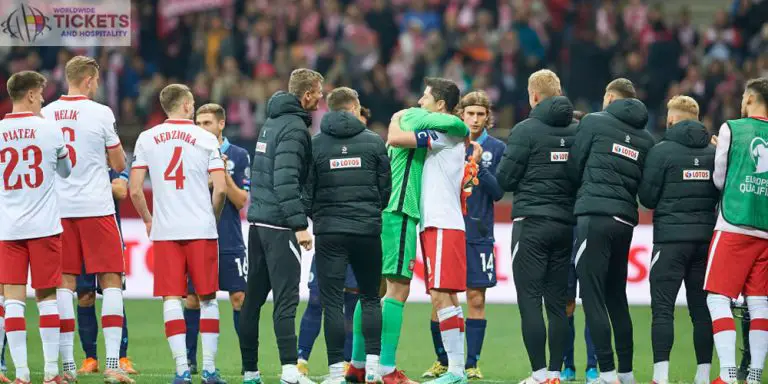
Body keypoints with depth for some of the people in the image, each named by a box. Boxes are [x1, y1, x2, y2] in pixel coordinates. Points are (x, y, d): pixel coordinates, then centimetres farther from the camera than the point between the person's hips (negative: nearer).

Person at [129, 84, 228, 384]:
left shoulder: (147, 139, 4)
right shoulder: (206, 139, 0)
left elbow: (135, 190, 2)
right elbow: (220, 188, -4)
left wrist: (148, 221, 17)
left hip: (165, 232, 1)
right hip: (202, 230, -1)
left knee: (171, 299, 1)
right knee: (207, 298, 8)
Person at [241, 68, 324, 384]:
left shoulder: (272, 122, 16)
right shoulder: (294, 127, -13)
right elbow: (286, 180, -22)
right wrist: (299, 225, -23)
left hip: (258, 221, 9)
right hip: (278, 225, -9)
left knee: (254, 297, 11)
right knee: (286, 299, -14)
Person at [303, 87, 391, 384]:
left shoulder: (315, 144, 0)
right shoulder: (374, 142, 1)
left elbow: (306, 190, 1)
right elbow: (385, 187, 5)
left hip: (329, 233, -1)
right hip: (367, 230, 1)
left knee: (332, 301, 1)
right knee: (370, 298, 13)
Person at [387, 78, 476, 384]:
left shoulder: (444, 132, -11)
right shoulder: (454, 135, 18)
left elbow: (395, 140, -17)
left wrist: (397, 118, 2)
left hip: (443, 226, -10)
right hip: (434, 224, 10)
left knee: (441, 295, -13)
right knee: (443, 298, 9)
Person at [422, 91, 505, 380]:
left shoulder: (497, 148, 4)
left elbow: (498, 192, -1)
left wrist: (478, 166, -14)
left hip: (478, 234, -1)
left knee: (476, 299, -2)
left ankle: (472, 364, 4)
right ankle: (442, 361, 14)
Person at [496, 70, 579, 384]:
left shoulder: (527, 130, -8)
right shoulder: (577, 131, 5)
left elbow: (504, 179, -7)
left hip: (533, 222, -5)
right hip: (566, 225, 5)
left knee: (529, 300, -4)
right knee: (557, 302, 8)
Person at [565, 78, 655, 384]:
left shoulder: (595, 122, 0)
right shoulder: (646, 138, 12)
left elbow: (573, 167, 3)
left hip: (594, 217, -5)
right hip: (625, 221, 5)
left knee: (593, 297, -5)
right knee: (617, 297, 16)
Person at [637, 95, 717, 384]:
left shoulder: (662, 151, -7)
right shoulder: (713, 152, 6)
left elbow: (647, 197, -5)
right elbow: (722, 195, 10)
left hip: (671, 239, -4)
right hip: (706, 238, 4)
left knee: (662, 308, -3)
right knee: (701, 308, 8)